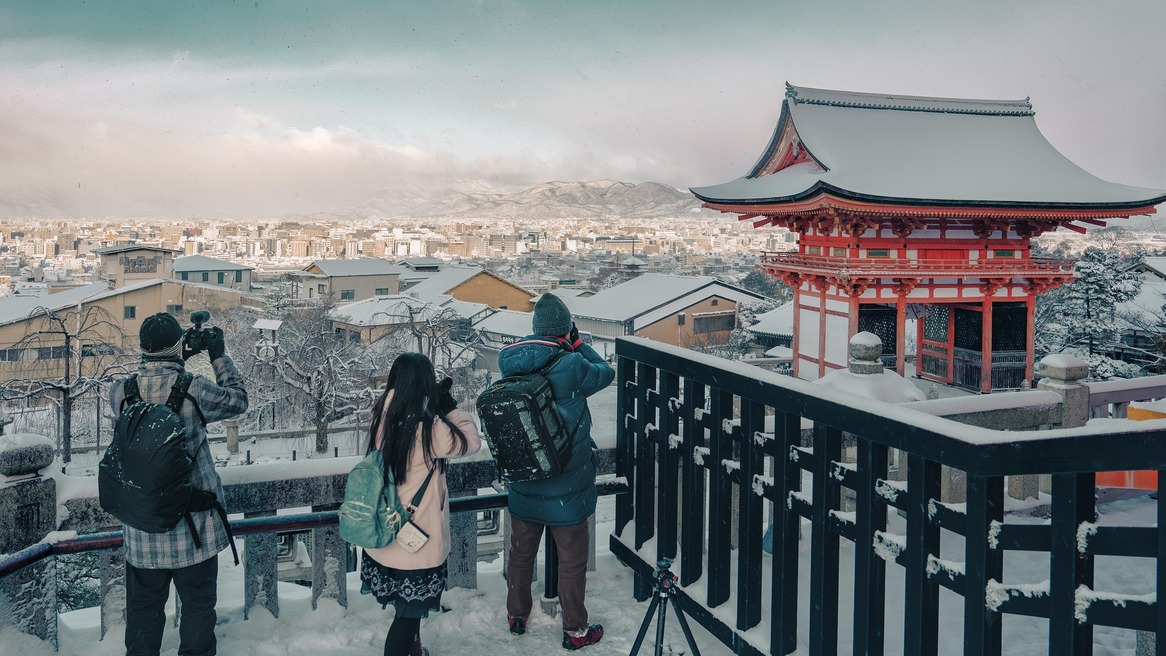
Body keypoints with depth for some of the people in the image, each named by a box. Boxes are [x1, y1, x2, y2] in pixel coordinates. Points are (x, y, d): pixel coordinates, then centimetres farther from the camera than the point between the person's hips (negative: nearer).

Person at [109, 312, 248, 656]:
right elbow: (238, 400, -1)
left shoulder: (119, 392, -8)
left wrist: (173, 362, 13)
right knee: (197, 603, 13)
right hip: (192, 523, -3)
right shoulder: (194, 390, -18)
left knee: (143, 606, 17)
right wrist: (219, 356, 8)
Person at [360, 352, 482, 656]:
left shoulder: (383, 417, -3)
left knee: (407, 605, 26)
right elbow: (471, 441, -11)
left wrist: (439, 406, 4)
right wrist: (450, 406, -6)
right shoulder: (427, 426, -22)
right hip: (416, 539, -7)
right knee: (410, 611, 8)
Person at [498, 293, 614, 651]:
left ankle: (516, 615, 39)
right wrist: (577, 343, 3)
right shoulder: (571, 366, -21)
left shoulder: (511, 363, -8)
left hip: (524, 484, 5)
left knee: (521, 553, 22)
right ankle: (575, 630, 24)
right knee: (572, 559, 11)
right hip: (566, 487, -5)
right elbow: (605, 373, -5)